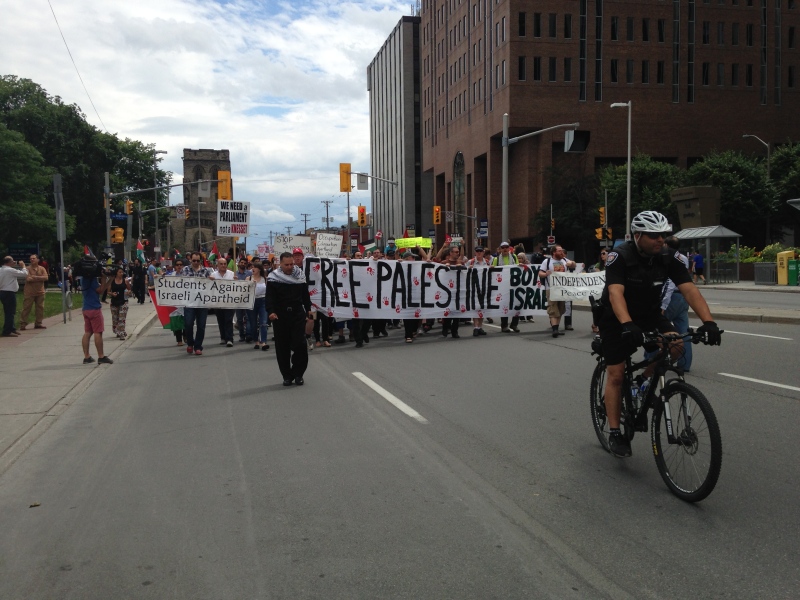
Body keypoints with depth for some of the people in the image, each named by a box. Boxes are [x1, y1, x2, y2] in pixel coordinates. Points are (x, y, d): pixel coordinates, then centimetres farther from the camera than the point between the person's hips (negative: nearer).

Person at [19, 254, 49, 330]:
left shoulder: (42, 269, 6)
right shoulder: (28, 269, -4)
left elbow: (46, 278, -7)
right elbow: (28, 279, -17)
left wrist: (35, 277, -14)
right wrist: (40, 278, -10)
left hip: (40, 292, 4)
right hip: (30, 293, -4)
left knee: (40, 308, 7)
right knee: (26, 308, -3)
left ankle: (38, 323, 18)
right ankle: (22, 324, -2)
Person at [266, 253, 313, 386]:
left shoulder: (300, 275, 7)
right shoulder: (273, 278, -3)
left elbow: (305, 294, 17)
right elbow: (270, 297, -10)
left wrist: (308, 309, 17)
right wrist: (271, 312, -23)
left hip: (298, 314, 1)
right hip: (280, 316, -1)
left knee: (300, 344, -7)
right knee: (282, 347, 3)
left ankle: (298, 373, 8)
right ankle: (287, 376, 15)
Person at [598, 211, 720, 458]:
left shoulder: (669, 258, -13)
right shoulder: (620, 257, -25)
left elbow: (689, 289, -20)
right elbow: (615, 293, -38)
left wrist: (708, 321, -34)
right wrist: (627, 325, -54)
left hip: (650, 314, 4)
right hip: (616, 319, -4)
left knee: (676, 344, -23)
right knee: (616, 374, -5)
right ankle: (615, 433, 8)